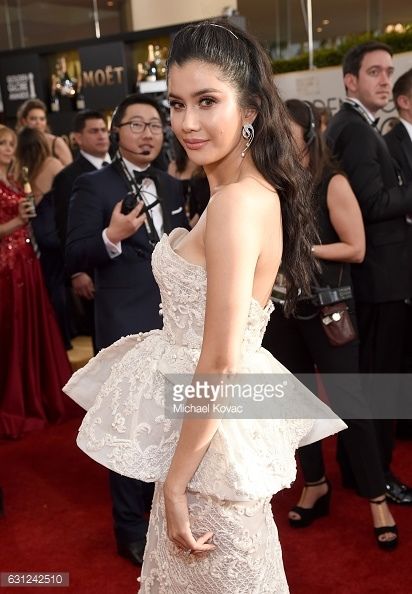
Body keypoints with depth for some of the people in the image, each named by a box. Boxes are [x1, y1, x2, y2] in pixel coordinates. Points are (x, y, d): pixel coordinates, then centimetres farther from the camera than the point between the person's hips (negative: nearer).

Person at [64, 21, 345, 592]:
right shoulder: (258, 189, 5)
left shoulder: (236, 203, -25)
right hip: (209, 415, 9)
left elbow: (219, 363, -25)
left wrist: (174, 480, -17)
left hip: (208, 431, -9)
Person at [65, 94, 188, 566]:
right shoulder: (93, 186, -9)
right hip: (126, 329, -6)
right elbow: (73, 259, -15)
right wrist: (111, 236, -33)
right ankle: (131, 529, 22)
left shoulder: (172, 187, 11)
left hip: (175, 323, 6)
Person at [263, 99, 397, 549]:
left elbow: (356, 249, -13)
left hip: (325, 307, -5)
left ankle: (376, 499, 13)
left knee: (347, 399, -1)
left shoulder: (333, 183, -8)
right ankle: (315, 485, 30)